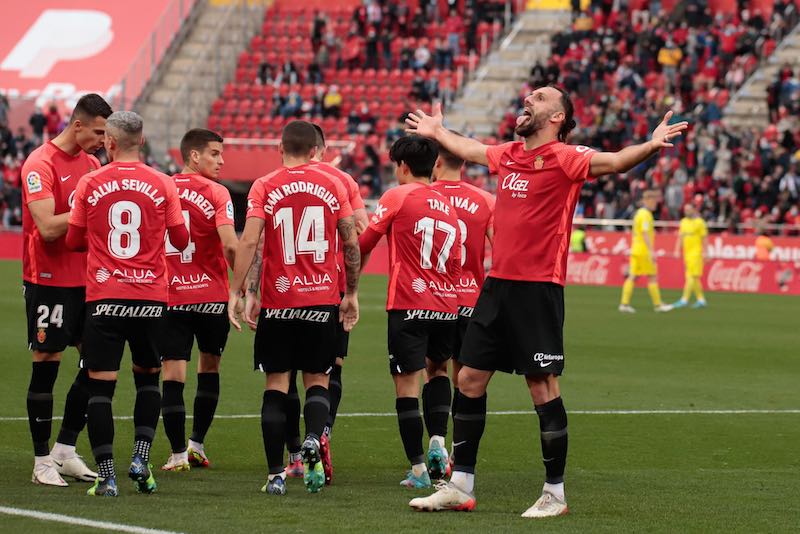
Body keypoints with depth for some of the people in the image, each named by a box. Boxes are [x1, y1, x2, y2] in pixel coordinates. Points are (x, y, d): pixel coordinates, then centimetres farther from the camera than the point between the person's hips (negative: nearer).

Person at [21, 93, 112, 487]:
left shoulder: (91, 163, 11)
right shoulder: (40, 164, -14)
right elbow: (48, 227, -22)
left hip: (86, 279, 8)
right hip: (49, 281, -8)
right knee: (46, 365, -2)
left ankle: (65, 450, 19)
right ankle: (42, 461, 5)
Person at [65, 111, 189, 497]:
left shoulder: (89, 184, -3)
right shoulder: (162, 185, -2)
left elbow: (74, 240, 4)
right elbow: (181, 239, 3)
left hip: (103, 296, -1)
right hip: (151, 296, 1)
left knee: (100, 385, 1)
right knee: (147, 378, 19)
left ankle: (106, 476, -6)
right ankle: (140, 459, 6)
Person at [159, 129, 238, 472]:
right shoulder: (215, 193, -8)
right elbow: (230, 245, -19)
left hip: (169, 298, 2)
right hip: (211, 295, -2)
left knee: (172, 376, 0)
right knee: (209, 368, 18)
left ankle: (178, 454, -5)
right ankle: (197, 444, 20)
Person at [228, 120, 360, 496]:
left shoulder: (264, 187, -1)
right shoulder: (333, 185, 3)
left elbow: (249, 242, -11)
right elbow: (351, 243, 4)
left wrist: (236, 292, -8)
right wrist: (351, 293, 14)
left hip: (278, 300, -1)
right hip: (323, 299, 1)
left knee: (276, 385, 6)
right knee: (317, 379, 12)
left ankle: (276, 475, 1)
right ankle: (313, 438, -17)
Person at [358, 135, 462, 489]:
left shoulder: (397, 197, -2)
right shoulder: (448, 207, 14)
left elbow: (363, 245, -1)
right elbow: (455, 265, 17)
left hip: (408, 305, -6)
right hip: (446, 305, 6)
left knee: (407, 384, -2)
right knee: (438, 368, 27)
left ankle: (418, 469, -4)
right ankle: (438, 441, 9)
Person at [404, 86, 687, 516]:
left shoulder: (563, 158, -8)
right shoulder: (508, 155, 13)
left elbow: (613, 161, -24)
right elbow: (469, 150, 35)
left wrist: (650, 146, -42)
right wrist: (436, 132, 51)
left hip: (538, 288, -8)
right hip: (498, 284, 8)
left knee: (543, 387, -4)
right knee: (469, 379, 10)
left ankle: (555, 493, 7)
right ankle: (460, 486, 20)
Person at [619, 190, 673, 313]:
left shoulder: (639, 213, 16)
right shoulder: (645, 214, -13)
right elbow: (645, 233, -22)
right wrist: (651, 251, -26)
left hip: (635, 251, 9)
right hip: (644, 251, -9)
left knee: (632, 277, 4)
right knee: (652, 277, -1)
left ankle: (624, 303, -2)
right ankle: (657, 304, 3)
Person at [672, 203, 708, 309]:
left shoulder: (699, 222, -5)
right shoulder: (683, 222, 13)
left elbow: (704, 238, -5)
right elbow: (680, 237, 15)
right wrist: (677, 250, 5)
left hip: (696, 253, -7)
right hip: (687, 253, 7)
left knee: (692, 277, -11)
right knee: (694, 278, 9)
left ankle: (684, 300, -16)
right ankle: (701, 300, 15)